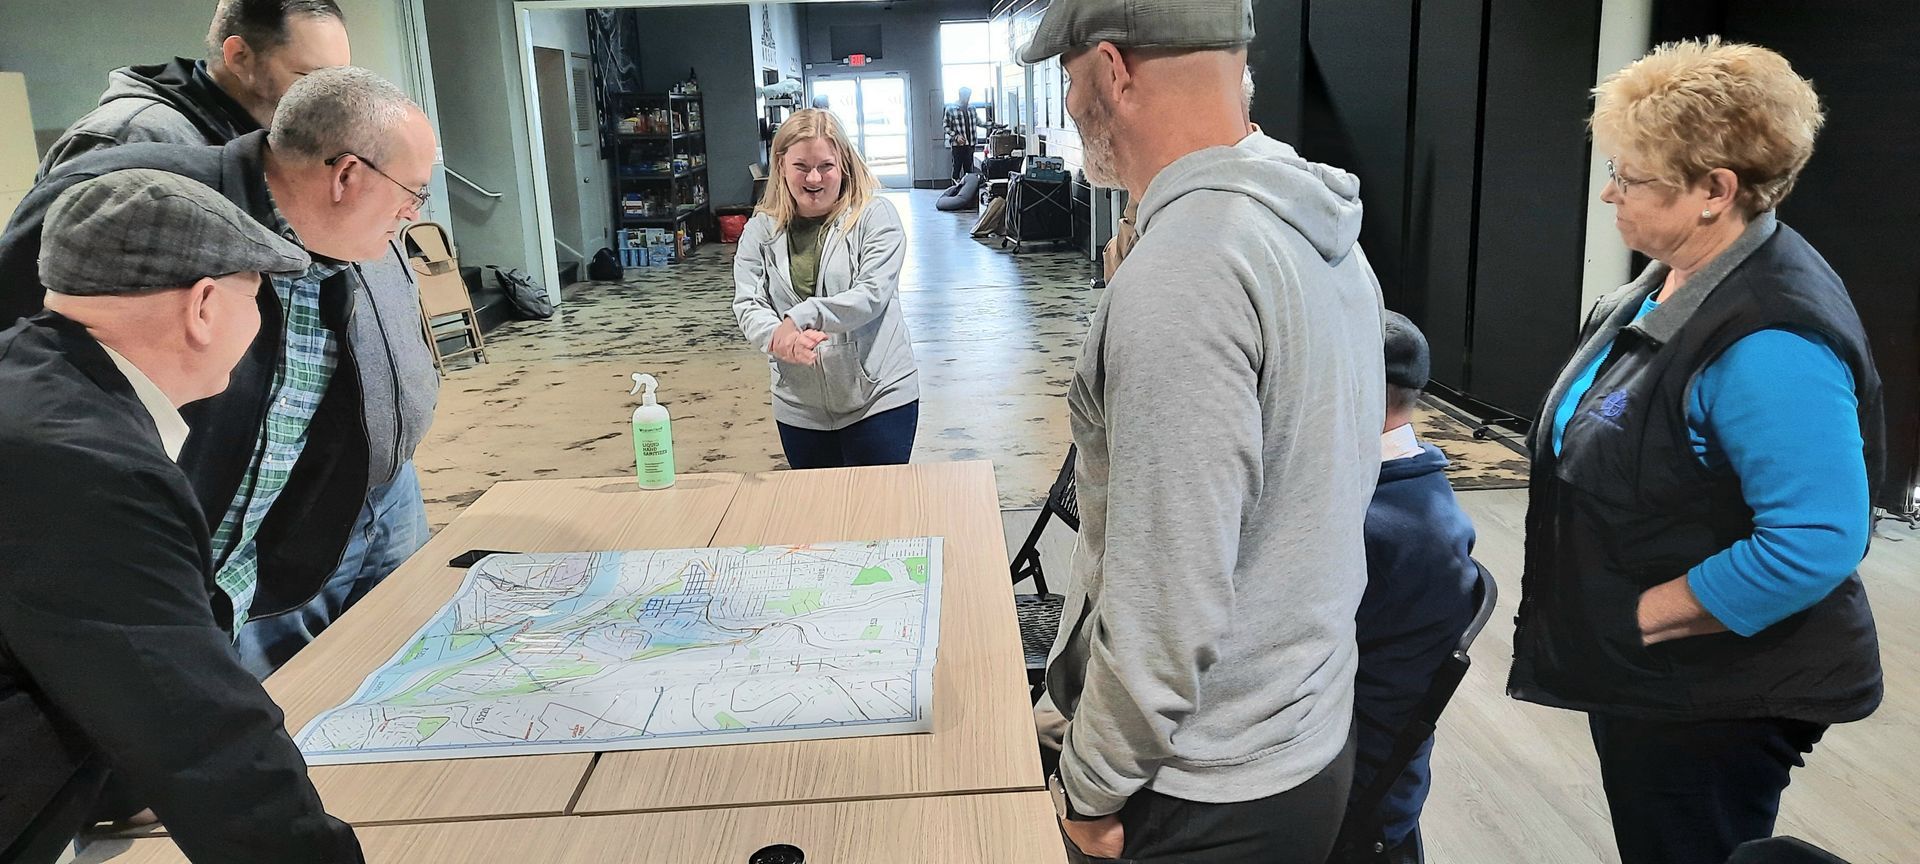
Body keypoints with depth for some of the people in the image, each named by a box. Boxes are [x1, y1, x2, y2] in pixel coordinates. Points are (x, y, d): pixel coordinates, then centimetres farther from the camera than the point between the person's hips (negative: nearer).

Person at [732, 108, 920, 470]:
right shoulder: (761, 229, 4)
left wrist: (801, 317, -26)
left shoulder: (874, 216, -6)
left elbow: (872, 294, -16)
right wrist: (778, 338, -26)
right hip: (799, 406, 3)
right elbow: (747, 303, -4)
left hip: (879, 396, -3)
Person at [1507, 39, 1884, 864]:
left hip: (1712, 700, -9)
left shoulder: (1769, 340, -27)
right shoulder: (1676, 279, 2)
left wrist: (1645, 615, -21)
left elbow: (1816, 543, -30)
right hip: (1645, 675, 9)